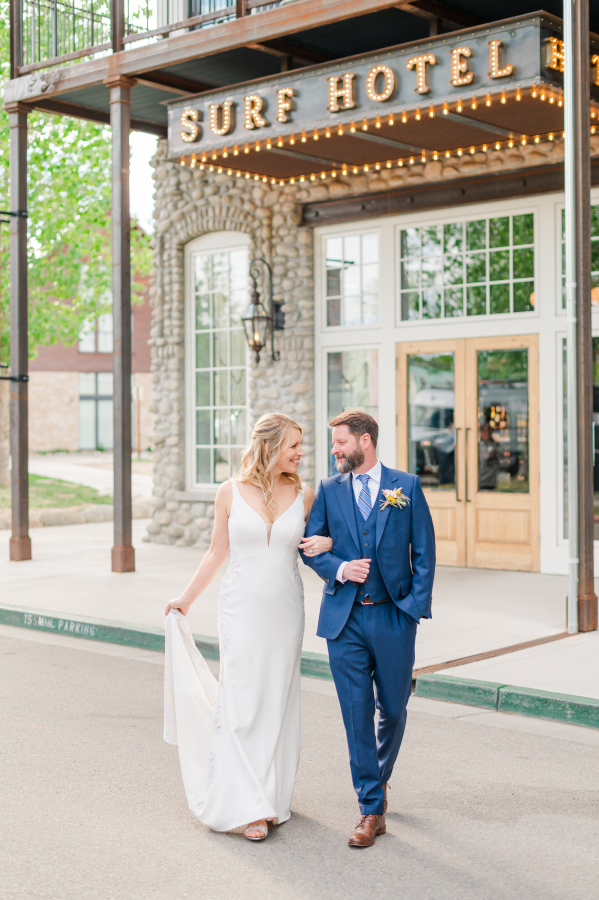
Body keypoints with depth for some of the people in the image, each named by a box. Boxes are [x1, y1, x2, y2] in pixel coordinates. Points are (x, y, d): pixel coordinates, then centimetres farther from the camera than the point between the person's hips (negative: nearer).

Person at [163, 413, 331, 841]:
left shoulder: (304, 495, 2)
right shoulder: (230, 493, -3)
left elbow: (320, 541, 16)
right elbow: (217, 553, 7)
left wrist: (327, 543, -8)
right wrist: (185, 600, 12)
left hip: (285, 612, 2)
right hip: (242, 610, -2)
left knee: (278, 702, 8)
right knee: (242, 704, -6)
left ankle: (274, 794, 22)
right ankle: (249, 805, -2)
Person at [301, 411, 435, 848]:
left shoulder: (407, 486, 1)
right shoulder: (329, 490, 7)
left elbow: (424, 551, 2)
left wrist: (416, 604, -6)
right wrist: (339, 569, -9)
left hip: (394, 616, -1)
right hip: (345, 618, 1)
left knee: (393, 709, 11)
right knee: (357, 714, 0)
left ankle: (379, 778, 38)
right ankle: (372, 810, 8)